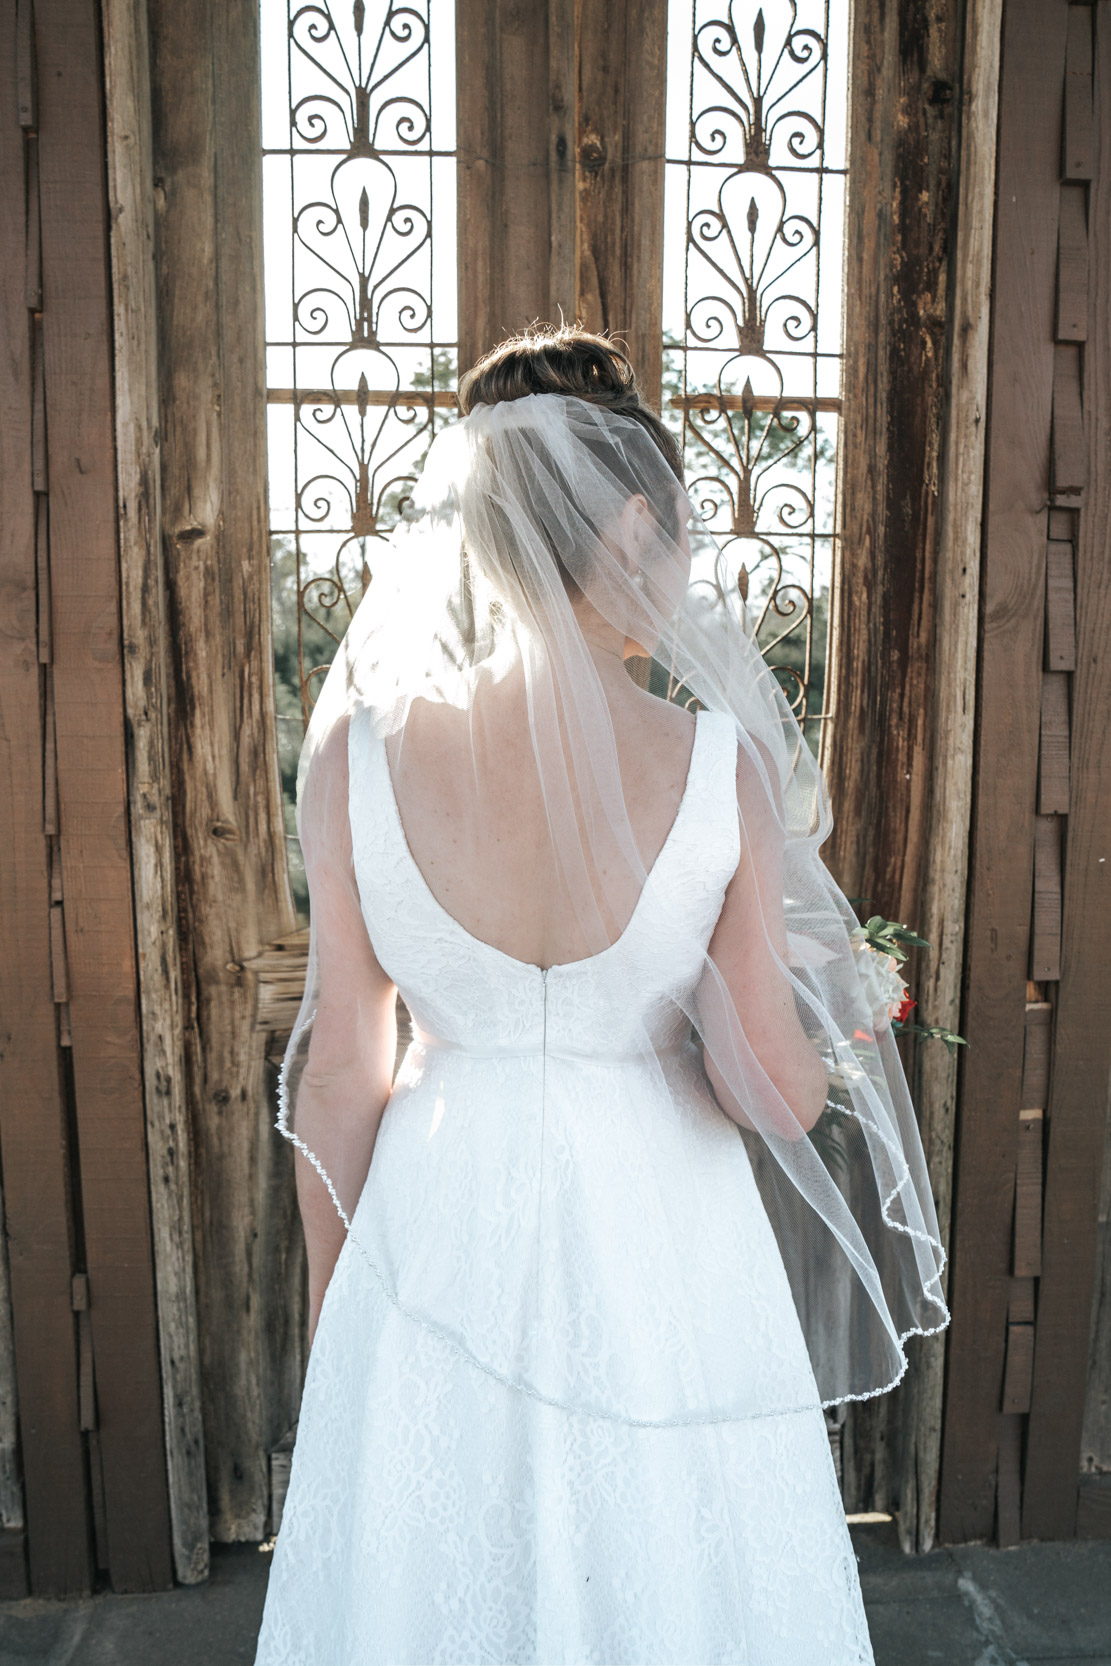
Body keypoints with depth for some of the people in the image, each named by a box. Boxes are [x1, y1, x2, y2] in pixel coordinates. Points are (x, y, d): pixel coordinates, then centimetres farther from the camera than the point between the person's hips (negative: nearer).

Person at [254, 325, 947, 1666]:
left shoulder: (355, 751, -14)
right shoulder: (721, 764, -19)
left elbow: (339, 1075, -7)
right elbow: (771, 1090, -14)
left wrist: (331, 1305, 8)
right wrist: (837, 1044, 9)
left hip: (441, 1229, 2)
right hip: (659, 1242, -1)